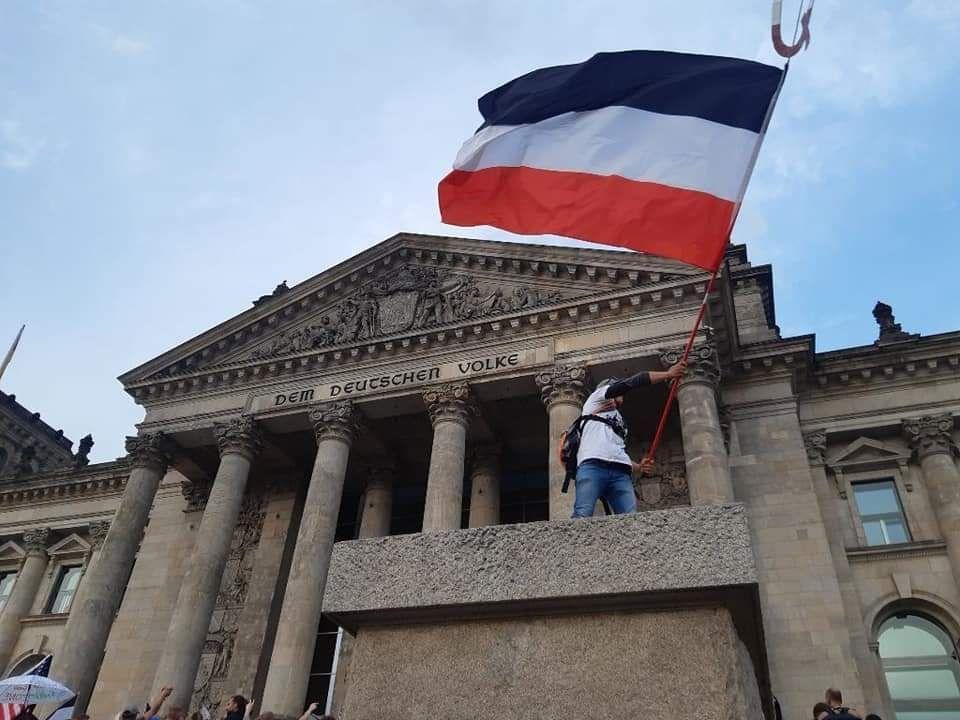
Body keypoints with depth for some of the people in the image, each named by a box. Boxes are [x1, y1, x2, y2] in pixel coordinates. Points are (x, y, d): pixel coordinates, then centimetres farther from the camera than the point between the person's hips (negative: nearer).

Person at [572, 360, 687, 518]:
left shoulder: (619, 423, 43)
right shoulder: (597, 397, 26)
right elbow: (632, 382, 14)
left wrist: (638, 466, 19)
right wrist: (668, 374, 13)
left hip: (620, 472, 7)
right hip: (593, 465, -7)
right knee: (582, 515, -26)